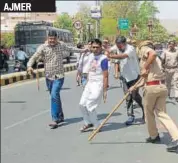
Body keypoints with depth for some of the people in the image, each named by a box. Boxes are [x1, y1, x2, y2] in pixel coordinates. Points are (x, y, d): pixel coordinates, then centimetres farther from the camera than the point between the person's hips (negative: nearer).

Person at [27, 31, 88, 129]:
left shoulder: (61, 45, 0)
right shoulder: (43, 47, -5)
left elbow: (71, 49, 19)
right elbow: (34, 57, -13)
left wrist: (82, 50, 31)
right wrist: (29, 66, -32)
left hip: (59, 76, -2)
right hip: (49, 77, 2)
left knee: (54, 96, -17)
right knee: (55, 97, 14)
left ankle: (55, 120, -15)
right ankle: (60, 116, 31)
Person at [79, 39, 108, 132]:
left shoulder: (103, 59, -15)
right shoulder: (91, 56, 8)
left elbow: (105, 76, -17)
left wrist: (105, 90, -19)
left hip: (98, 84, -8)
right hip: (89, 83, 8)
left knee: (90, 106, -10)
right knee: (82, 104, 10)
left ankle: (97, 126, 8)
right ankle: (88, 123, 29)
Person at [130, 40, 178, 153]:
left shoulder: (144, 49, 3)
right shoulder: (155, 59, 26)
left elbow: (153, 53, -24)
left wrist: (145, 68, -17)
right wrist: (135, 87, 28)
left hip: (152, 87, -7)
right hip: (162, 86, 7)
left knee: (149, 112, 15)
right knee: (161, 113, 7)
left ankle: (154, 136, 28)